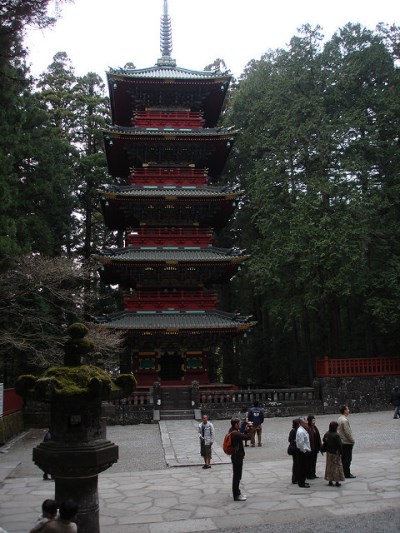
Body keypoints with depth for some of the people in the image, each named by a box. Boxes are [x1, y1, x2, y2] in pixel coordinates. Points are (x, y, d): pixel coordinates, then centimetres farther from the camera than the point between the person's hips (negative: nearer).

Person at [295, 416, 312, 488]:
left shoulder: (304, 430, 11)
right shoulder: (301, 431, -22)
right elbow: (300, 443, -25)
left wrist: (308, 449, 16)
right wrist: (304, 450, -16)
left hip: (304, 451, 10)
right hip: (302, 452, -10)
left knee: (304, 467, 17)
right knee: (302, 468, -1)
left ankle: (302, 482, 27)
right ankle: (301, 484, 6)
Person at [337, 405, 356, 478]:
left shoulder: (339, 419, 10)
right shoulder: (344, 420, -20)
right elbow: (347, 432, -21)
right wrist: (352, 440, -10)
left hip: (342, 442, 10)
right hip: (347, 442, -9)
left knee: (343, 458, 14)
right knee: (348, 458, -2)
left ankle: (343, 472, 20)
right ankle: (347, 473, 2)